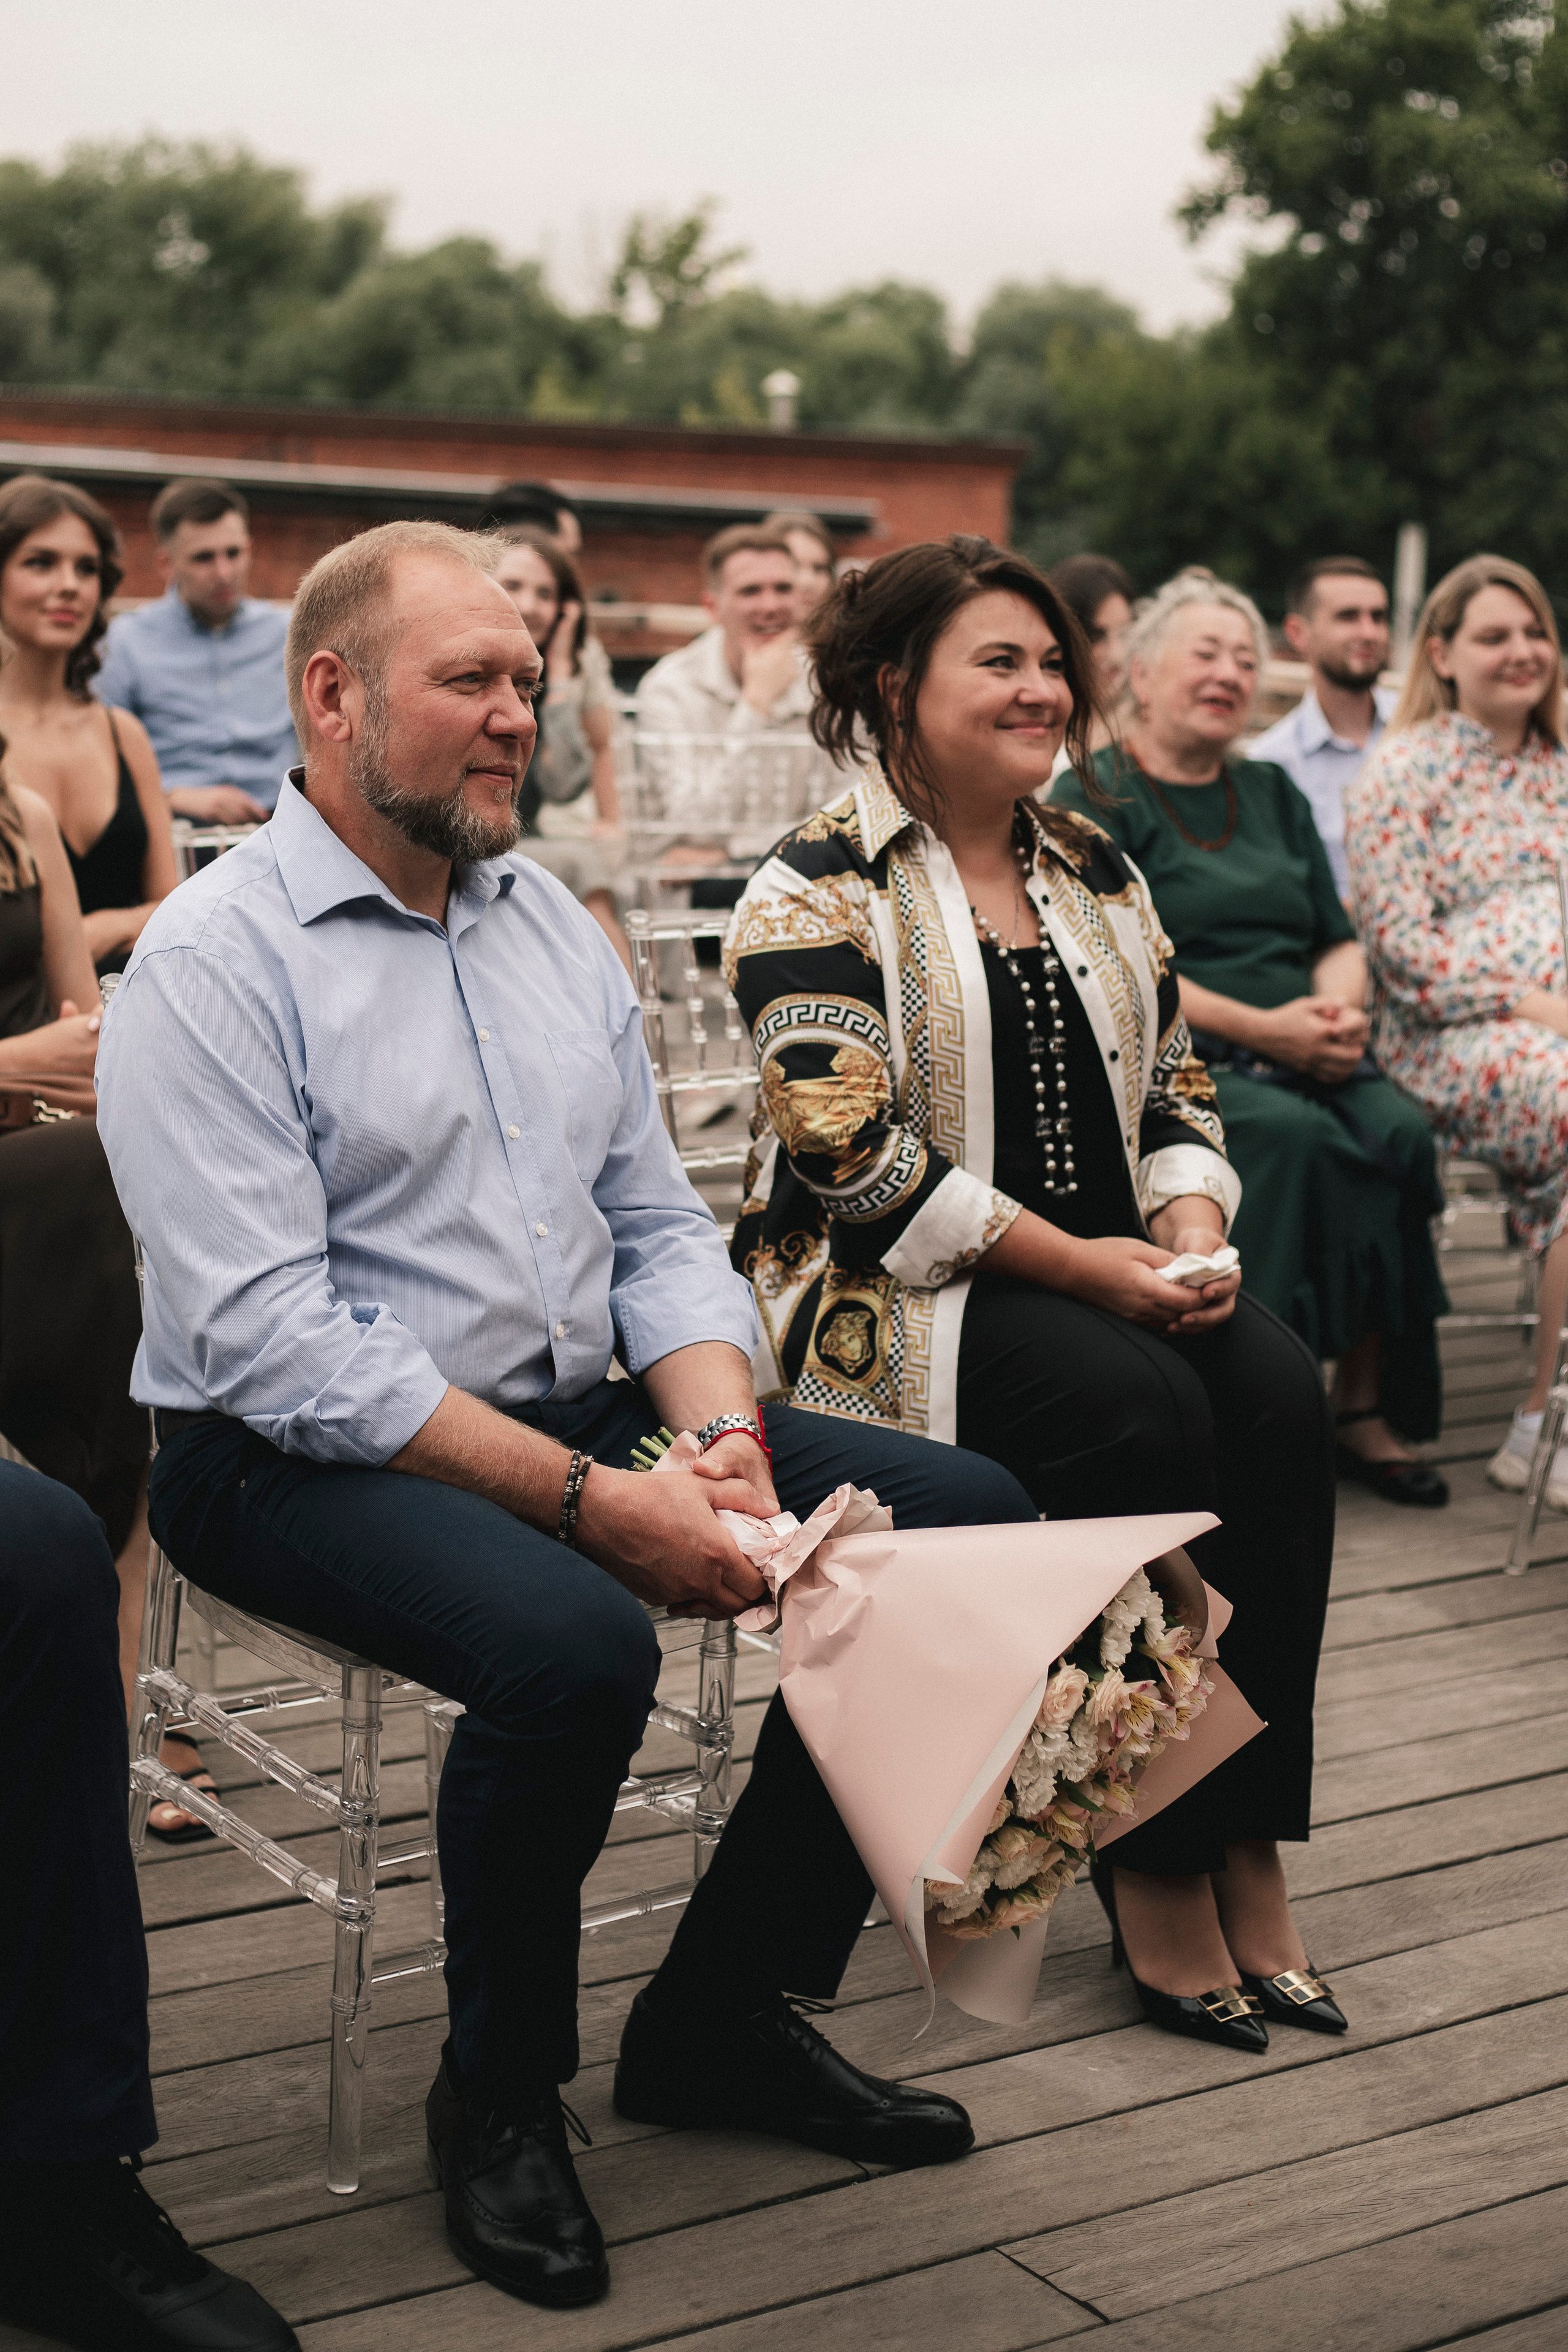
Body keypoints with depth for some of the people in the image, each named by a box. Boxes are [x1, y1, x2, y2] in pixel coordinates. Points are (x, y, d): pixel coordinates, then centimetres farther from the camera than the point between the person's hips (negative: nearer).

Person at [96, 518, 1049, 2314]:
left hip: (584, 1419, 8)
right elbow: (271, 1340, -19)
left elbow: (658, 1223, 13)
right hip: (300, 1460, -7)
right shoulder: (214, 959, -10)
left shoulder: (549, 922, 13)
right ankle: (499, 2094, -6)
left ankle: (724, 2011, 6)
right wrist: (588, 1499, -24)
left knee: (969, 1519, -5)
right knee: (572, 1639, -37)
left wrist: (714, 1435, -9)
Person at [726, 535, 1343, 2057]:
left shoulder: (1097, 875, 15)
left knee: (1278, 1395, -22)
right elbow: (851, 1155, -16)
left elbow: (1175, 1091, 17)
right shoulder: (820, 894, -6)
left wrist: (1190, 1230, -5)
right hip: (890, 1296, -6)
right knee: (1145, 1417, -30)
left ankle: (1243, 1845, -17)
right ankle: (1152, 1871, -19)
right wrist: (1083, 1264, -18)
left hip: (1118, 1273, 6)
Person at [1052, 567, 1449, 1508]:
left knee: (1401, 1133, -25)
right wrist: (1260, 1027, -16)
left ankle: (1369, 1410, -19)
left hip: (1301, 1059, 5)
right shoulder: (1095, 797, 3)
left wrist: (1339, 1011, -5)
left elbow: (1340, 942, 19)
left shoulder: (1273, 793, 23)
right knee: (1296, 1137, -33)